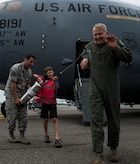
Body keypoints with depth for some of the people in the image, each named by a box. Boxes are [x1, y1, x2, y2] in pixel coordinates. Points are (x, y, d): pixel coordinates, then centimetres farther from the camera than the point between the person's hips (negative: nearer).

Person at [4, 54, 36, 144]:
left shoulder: (29, 71, 7)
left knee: (23, 116, 1)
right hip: (11, 95, -7)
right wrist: (16, 98, -19)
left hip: (22, 96, 7)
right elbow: (13, 84, -19)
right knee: (12, 115, -2)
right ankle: (11, 135, 15)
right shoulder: (16, 68, -16)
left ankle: (22, 136, 6)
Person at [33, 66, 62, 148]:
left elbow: (56, 88, -21)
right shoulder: (43, 78, 3)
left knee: (55, 119, -12)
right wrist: (38, 78, -9)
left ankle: (57, 139, -16)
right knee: (45, 119, 10)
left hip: (52, 102, -2)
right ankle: (46, 135, 29)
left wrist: (55, 81, -39)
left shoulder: (55, 80, -2)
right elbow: (34, 75, 12)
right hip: (44, 102, 2)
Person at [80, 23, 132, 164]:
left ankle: (113, 149, 31)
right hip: (95, 90, 2)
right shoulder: (90, 46, 10)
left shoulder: (115, 42, -2)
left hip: (112, 89, -2)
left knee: (113, 119, 10)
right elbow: (84, 52, 34)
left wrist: (115, 47, -26)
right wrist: (85, 58, 12)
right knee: (95, 120, -8)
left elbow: (128, 58, -14)